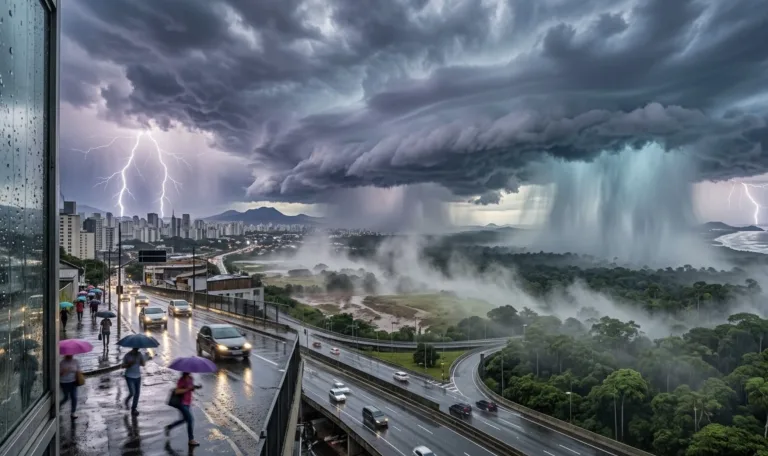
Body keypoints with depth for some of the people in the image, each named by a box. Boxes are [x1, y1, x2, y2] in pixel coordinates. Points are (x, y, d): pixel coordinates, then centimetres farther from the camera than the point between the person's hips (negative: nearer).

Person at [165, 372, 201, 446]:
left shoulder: (190, 378, 3)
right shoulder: (182, 380, -20)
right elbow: (177, 391, -25)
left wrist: (197, 387, -4)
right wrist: (188, 389, -30)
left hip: (187, 403, 9)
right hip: (182, 403, -9)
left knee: (184, 419, 23)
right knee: (190, 420, -8)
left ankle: (169, 427, 43)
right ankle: (191, 440, 2)